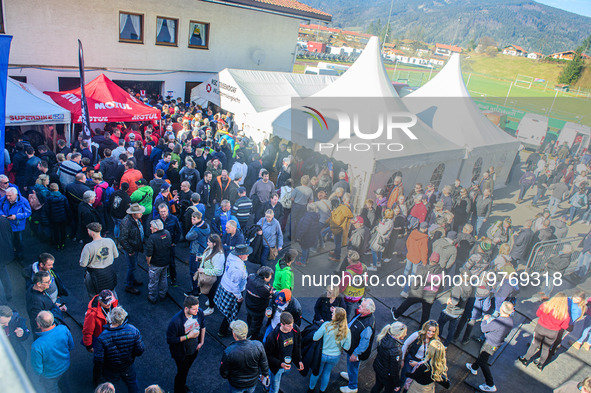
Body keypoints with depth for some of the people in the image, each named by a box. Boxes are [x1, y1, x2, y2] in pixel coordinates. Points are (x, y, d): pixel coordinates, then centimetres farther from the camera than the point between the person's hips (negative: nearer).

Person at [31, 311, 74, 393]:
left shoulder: (37, 345, -39)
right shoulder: (63, 329, -28)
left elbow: (37, 370, -23)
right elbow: (71, 346, -8)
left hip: (49, 375, -3)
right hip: (65, 367, 3)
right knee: (64, 384, 34)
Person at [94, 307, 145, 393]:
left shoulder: (102, 337, -32)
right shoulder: (133, 330, -28)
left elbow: (98, 359, -22)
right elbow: (140, 351, -18)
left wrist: (101, 368, 0)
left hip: (110, 370, -1)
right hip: (128, 366, 1)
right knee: (132, 383, 29)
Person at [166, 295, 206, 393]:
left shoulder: (199, 313, -22)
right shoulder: (176, 321, -37)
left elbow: (202, 326, -1)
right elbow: (170, 340, -27)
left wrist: (201, 342, 1)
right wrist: (188, 336, -32)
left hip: (194, 349, 5)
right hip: (181, 353, -5)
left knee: (186, 369, 31)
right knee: (181, 373, 18)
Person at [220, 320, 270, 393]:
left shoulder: (228, 352, -34)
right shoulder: (258, 346, -28)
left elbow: (224, 373, -18)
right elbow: (264, 364, -11)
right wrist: (265, 374, 10)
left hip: (236, 385, -2)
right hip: (253, 383, 2)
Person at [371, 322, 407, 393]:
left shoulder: (384, 337, -20)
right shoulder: (395, 351, -40)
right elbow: (394, 370, -26)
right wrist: (397, 384, -9)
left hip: (377, 366, 6)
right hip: (387, 375, -6)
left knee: (378, 385, 31)